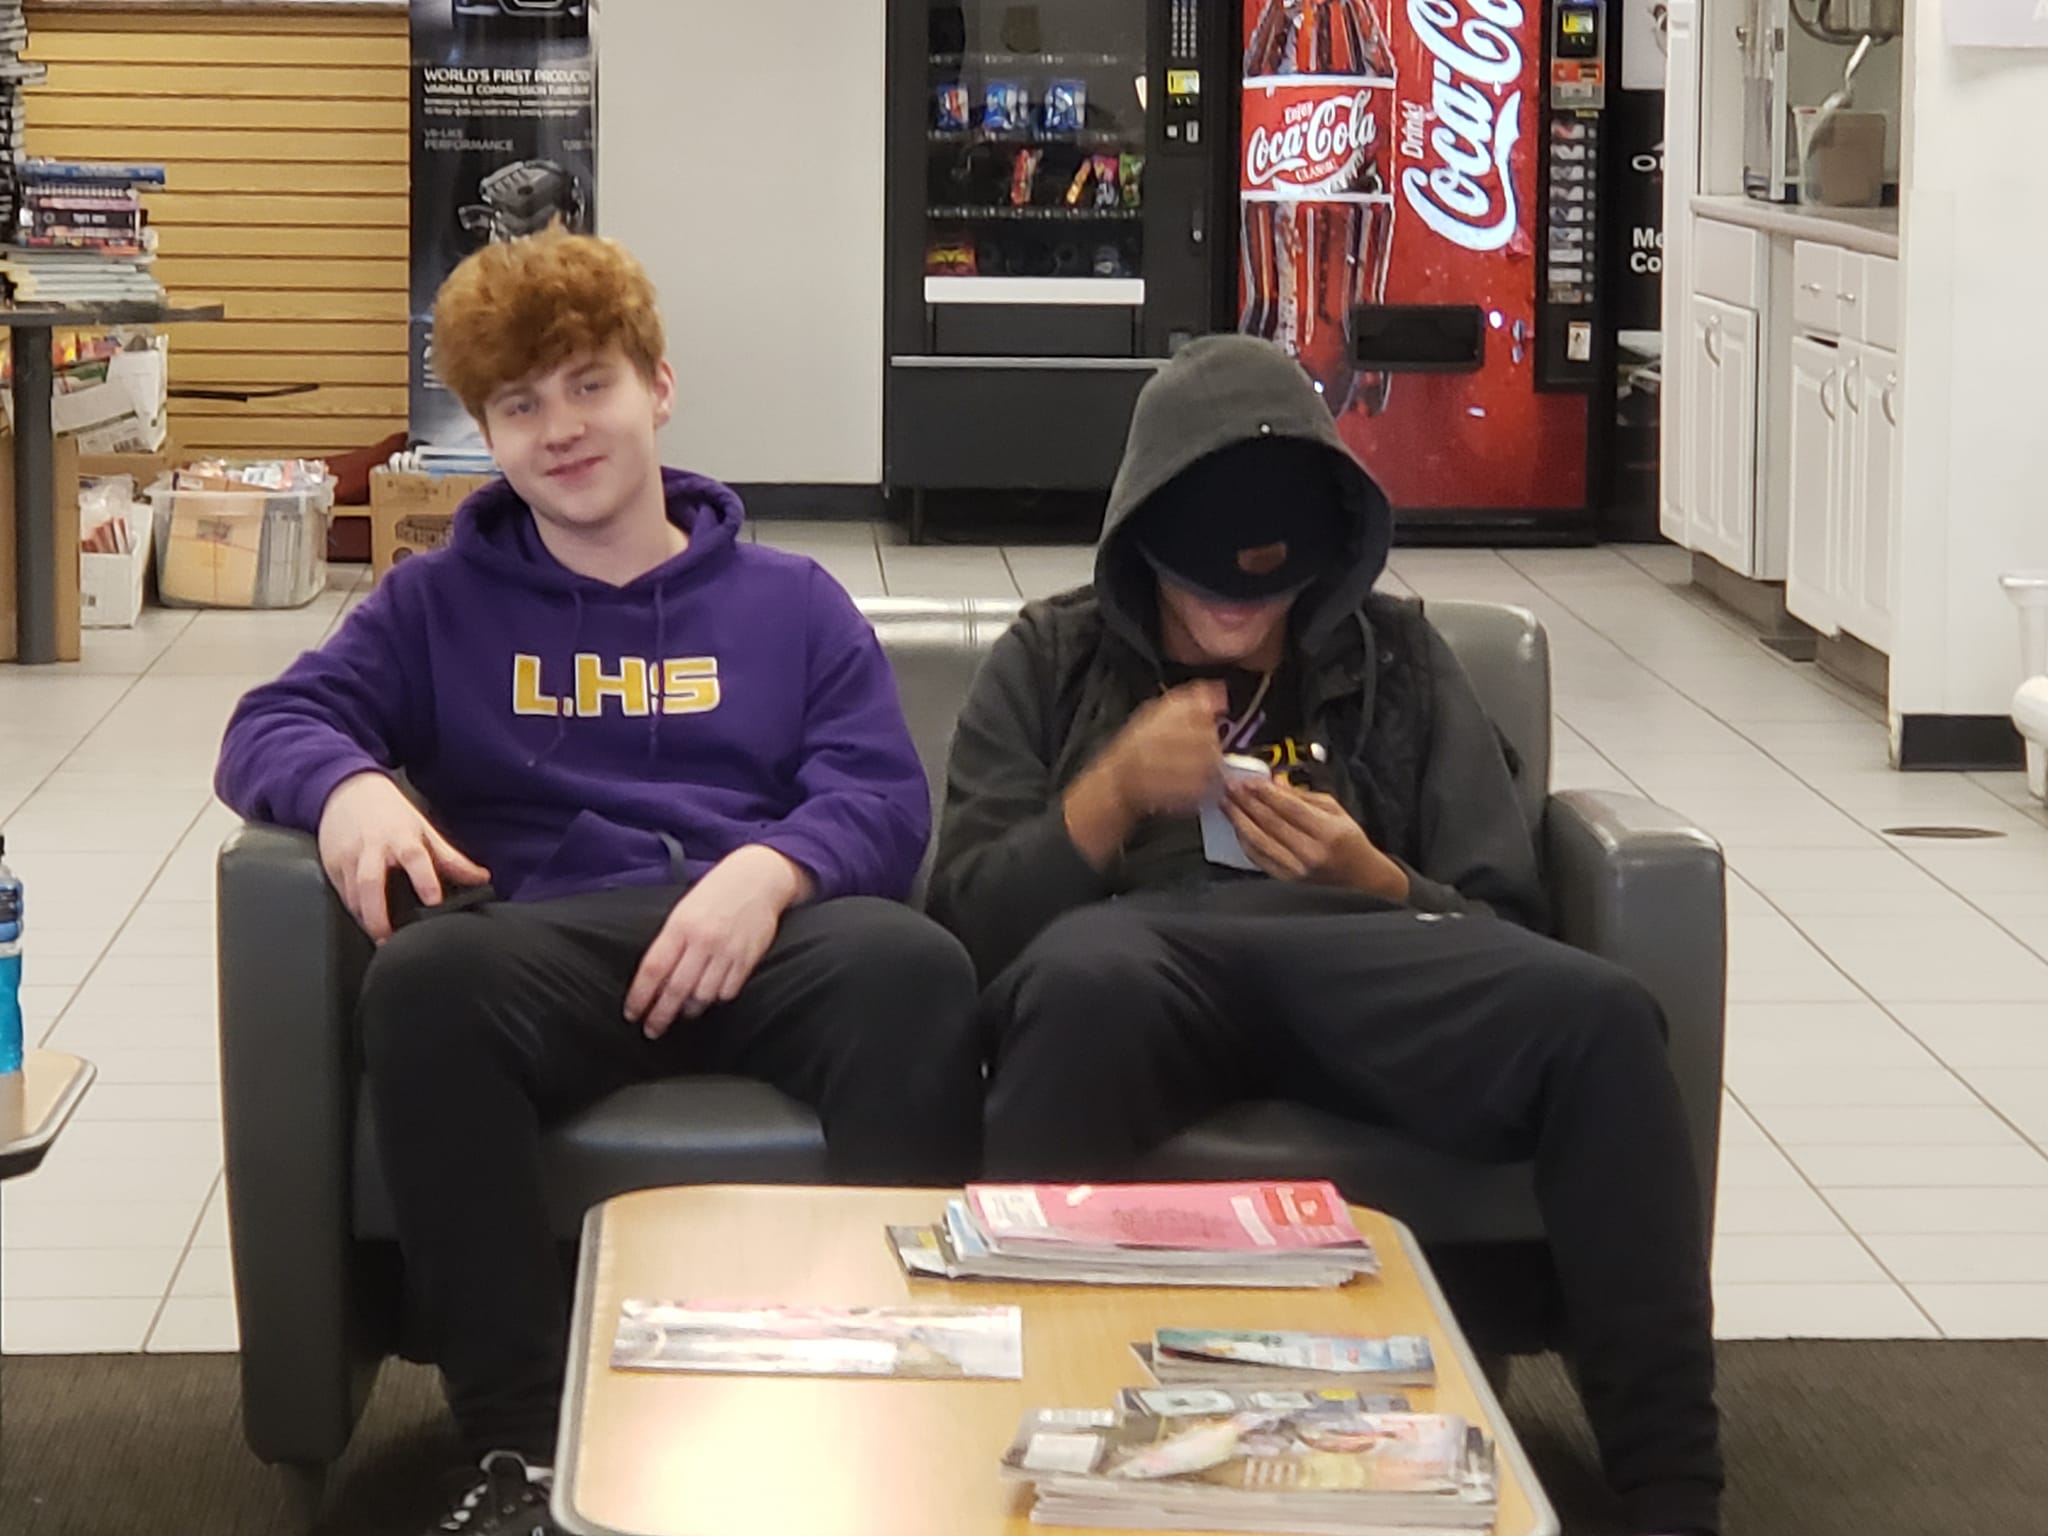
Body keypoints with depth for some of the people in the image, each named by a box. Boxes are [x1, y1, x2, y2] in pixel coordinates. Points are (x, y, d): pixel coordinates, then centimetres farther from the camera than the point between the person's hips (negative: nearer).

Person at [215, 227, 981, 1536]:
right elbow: (274, 725, 15)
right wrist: (351, 785, -11)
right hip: (551, 942, 0)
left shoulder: (790, 601, 22)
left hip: (764, 935, 0)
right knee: (426, 973, -38)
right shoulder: (442, 603, 24)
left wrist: (767, 870, -14)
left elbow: (885, 797, 10)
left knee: (914, 963, -37)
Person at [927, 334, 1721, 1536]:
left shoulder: (1397, 660, 24)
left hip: (1355, 952, 2)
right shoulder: (1052, 660, 22)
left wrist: (1375, 881, -5)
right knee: (1083, 977, -42)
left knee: (1598, 1016, -31)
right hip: (1140, 949, -1)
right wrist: (1109, 796, -6)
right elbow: (971, 916, 10)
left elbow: (1506, 927, 16)